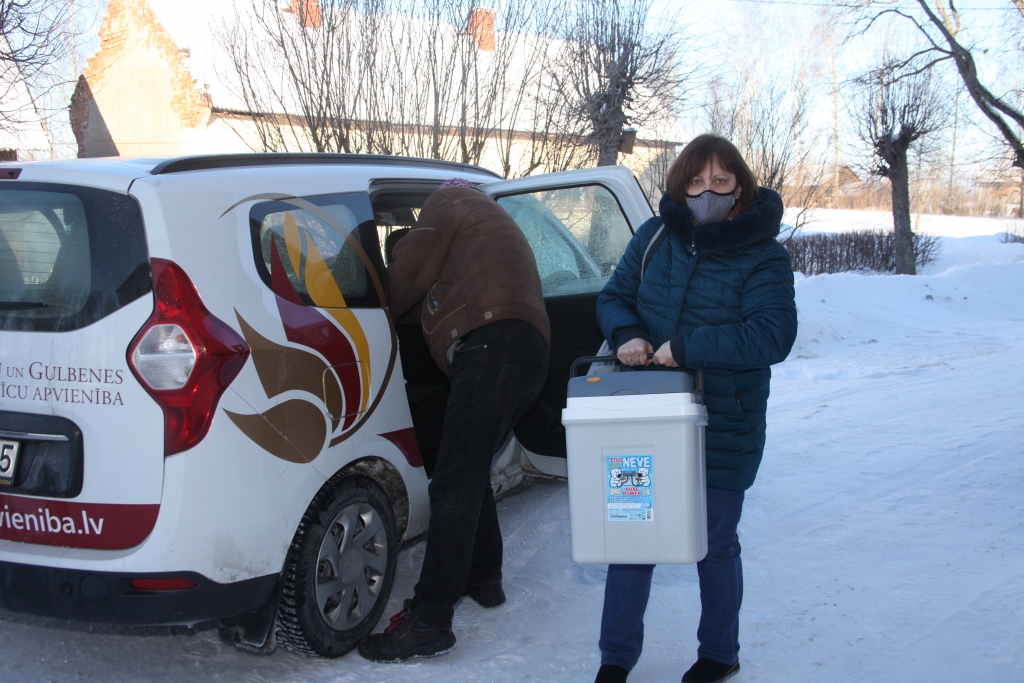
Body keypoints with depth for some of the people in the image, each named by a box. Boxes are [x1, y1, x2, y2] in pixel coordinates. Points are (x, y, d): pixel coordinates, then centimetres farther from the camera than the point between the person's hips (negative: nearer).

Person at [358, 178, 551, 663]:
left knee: (454, 484, -14)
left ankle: (429, 622, -16)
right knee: (470, 472, 24)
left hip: (493, 346, -10)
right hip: (531, 354, 10)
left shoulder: (448, 202, 13)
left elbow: (406, 276, 7)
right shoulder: (498, 227, 40)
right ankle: (484, 580, 34)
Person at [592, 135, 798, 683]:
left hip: (723, 431, -3)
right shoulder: (654, 237, 2)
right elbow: (614, 296, 9)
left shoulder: (763, 258, -10)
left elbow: (773, 335, -22)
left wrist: (687, 347, -26)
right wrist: (626, 334, -14)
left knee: (715, 545, 13)